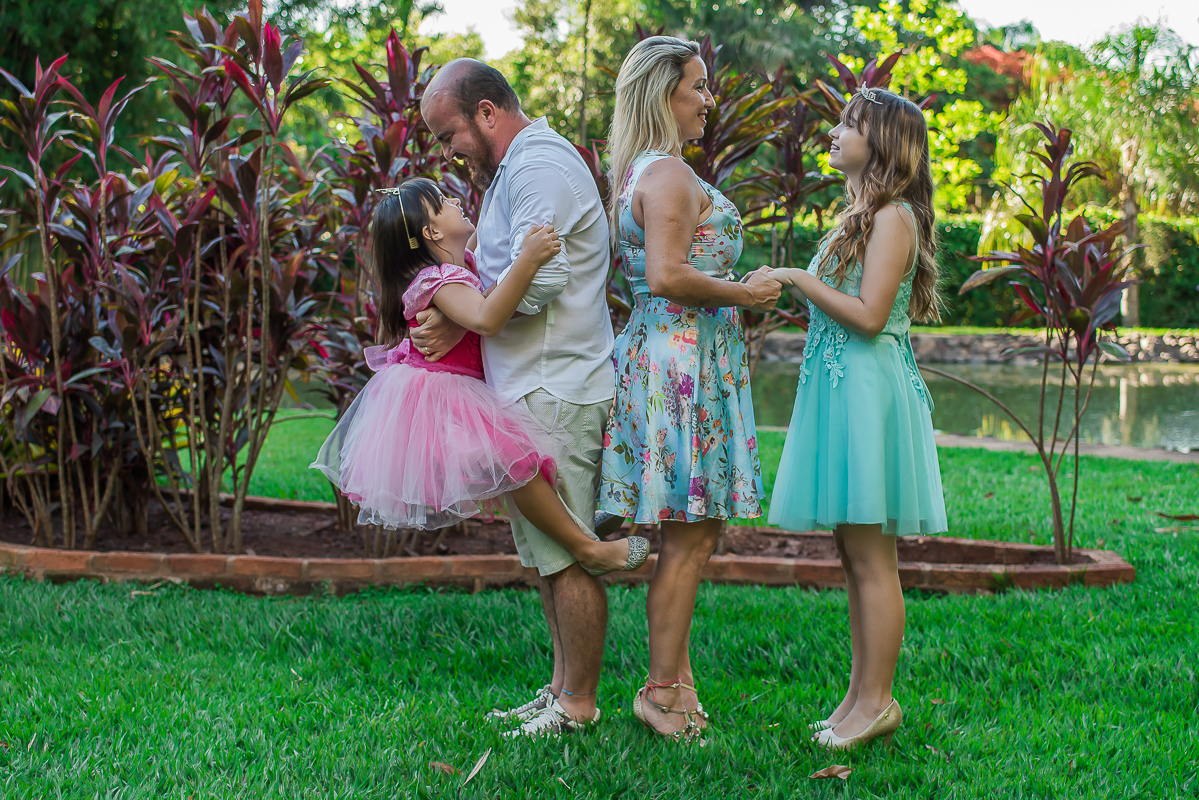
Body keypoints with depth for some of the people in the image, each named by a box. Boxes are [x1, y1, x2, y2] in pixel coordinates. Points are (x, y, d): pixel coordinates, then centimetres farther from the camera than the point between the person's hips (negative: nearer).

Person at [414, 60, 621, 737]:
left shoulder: (540, 166, -13)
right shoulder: (518, 167, 20)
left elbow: (534, 281, -22)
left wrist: (458, 324, -13)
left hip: (557, 391, -11)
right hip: (535, 387, 11)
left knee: (567, 553, -5)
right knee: (548, 550, 15)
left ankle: (579, 704, 2)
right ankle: (562, 687, 23)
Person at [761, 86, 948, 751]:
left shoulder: (894, 217, -10)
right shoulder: (860, 216, 19)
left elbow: (869, 316, -18)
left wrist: (800, 280, -12)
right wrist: (793, 287, 12)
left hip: (867, 389, -10)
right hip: (838, 388, 10)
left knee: (871, 555, -5)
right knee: (853, 554, 12)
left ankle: (877, 700, 1)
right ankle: (861, 694, 18)